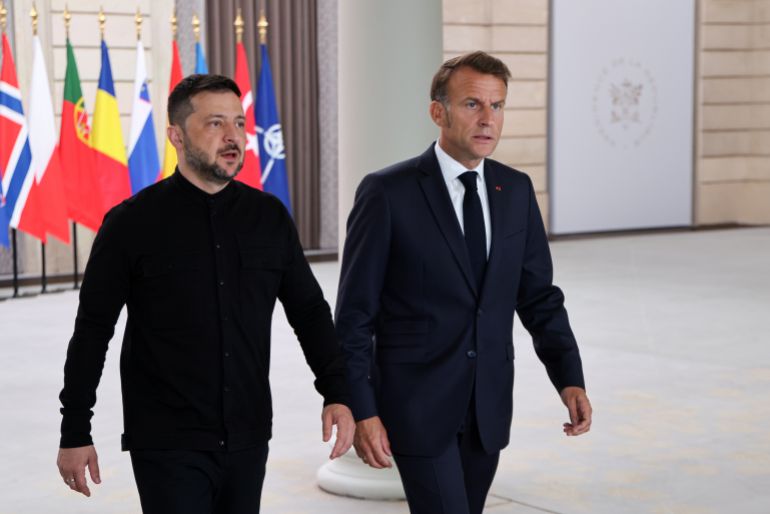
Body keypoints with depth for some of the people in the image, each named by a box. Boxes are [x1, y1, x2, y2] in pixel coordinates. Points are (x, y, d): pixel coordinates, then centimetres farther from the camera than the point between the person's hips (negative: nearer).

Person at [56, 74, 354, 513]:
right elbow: (92, 330, -2)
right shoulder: (133, 223, -6)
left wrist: (337, 393, -3)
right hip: (167, 445, -4)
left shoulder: (269, 216, 4)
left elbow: (309, 309, 10)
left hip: (248, 440, 4)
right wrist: (75, 433, -2)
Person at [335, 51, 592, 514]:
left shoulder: (516, 191, 5)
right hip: (418, 407, -5)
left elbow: (539, 296, 10)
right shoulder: (388, 193, -10)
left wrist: (570, 378, -3)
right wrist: (361, 410, -13)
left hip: (489, 407, 5)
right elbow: (354, 313, -9)